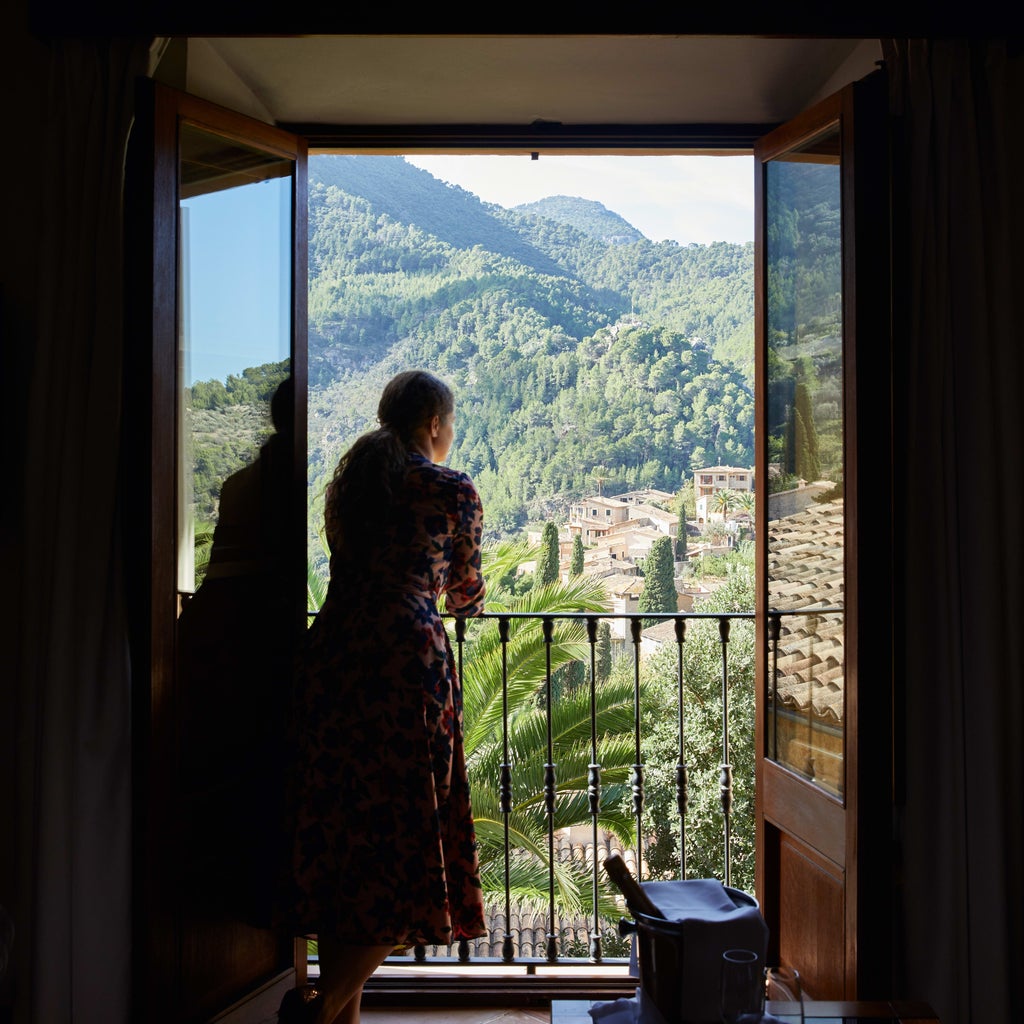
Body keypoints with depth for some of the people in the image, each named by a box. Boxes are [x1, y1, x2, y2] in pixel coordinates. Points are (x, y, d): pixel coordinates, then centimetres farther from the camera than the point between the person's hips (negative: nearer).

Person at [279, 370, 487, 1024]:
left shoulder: (348, 480, 18)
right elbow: (465, 591, 14)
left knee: (342, 828, 12)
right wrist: (466, 599, 39)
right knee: (405, 841, 2)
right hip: (406, 658, -6)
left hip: (331, 652, 6)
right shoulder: (453, 490, 2)